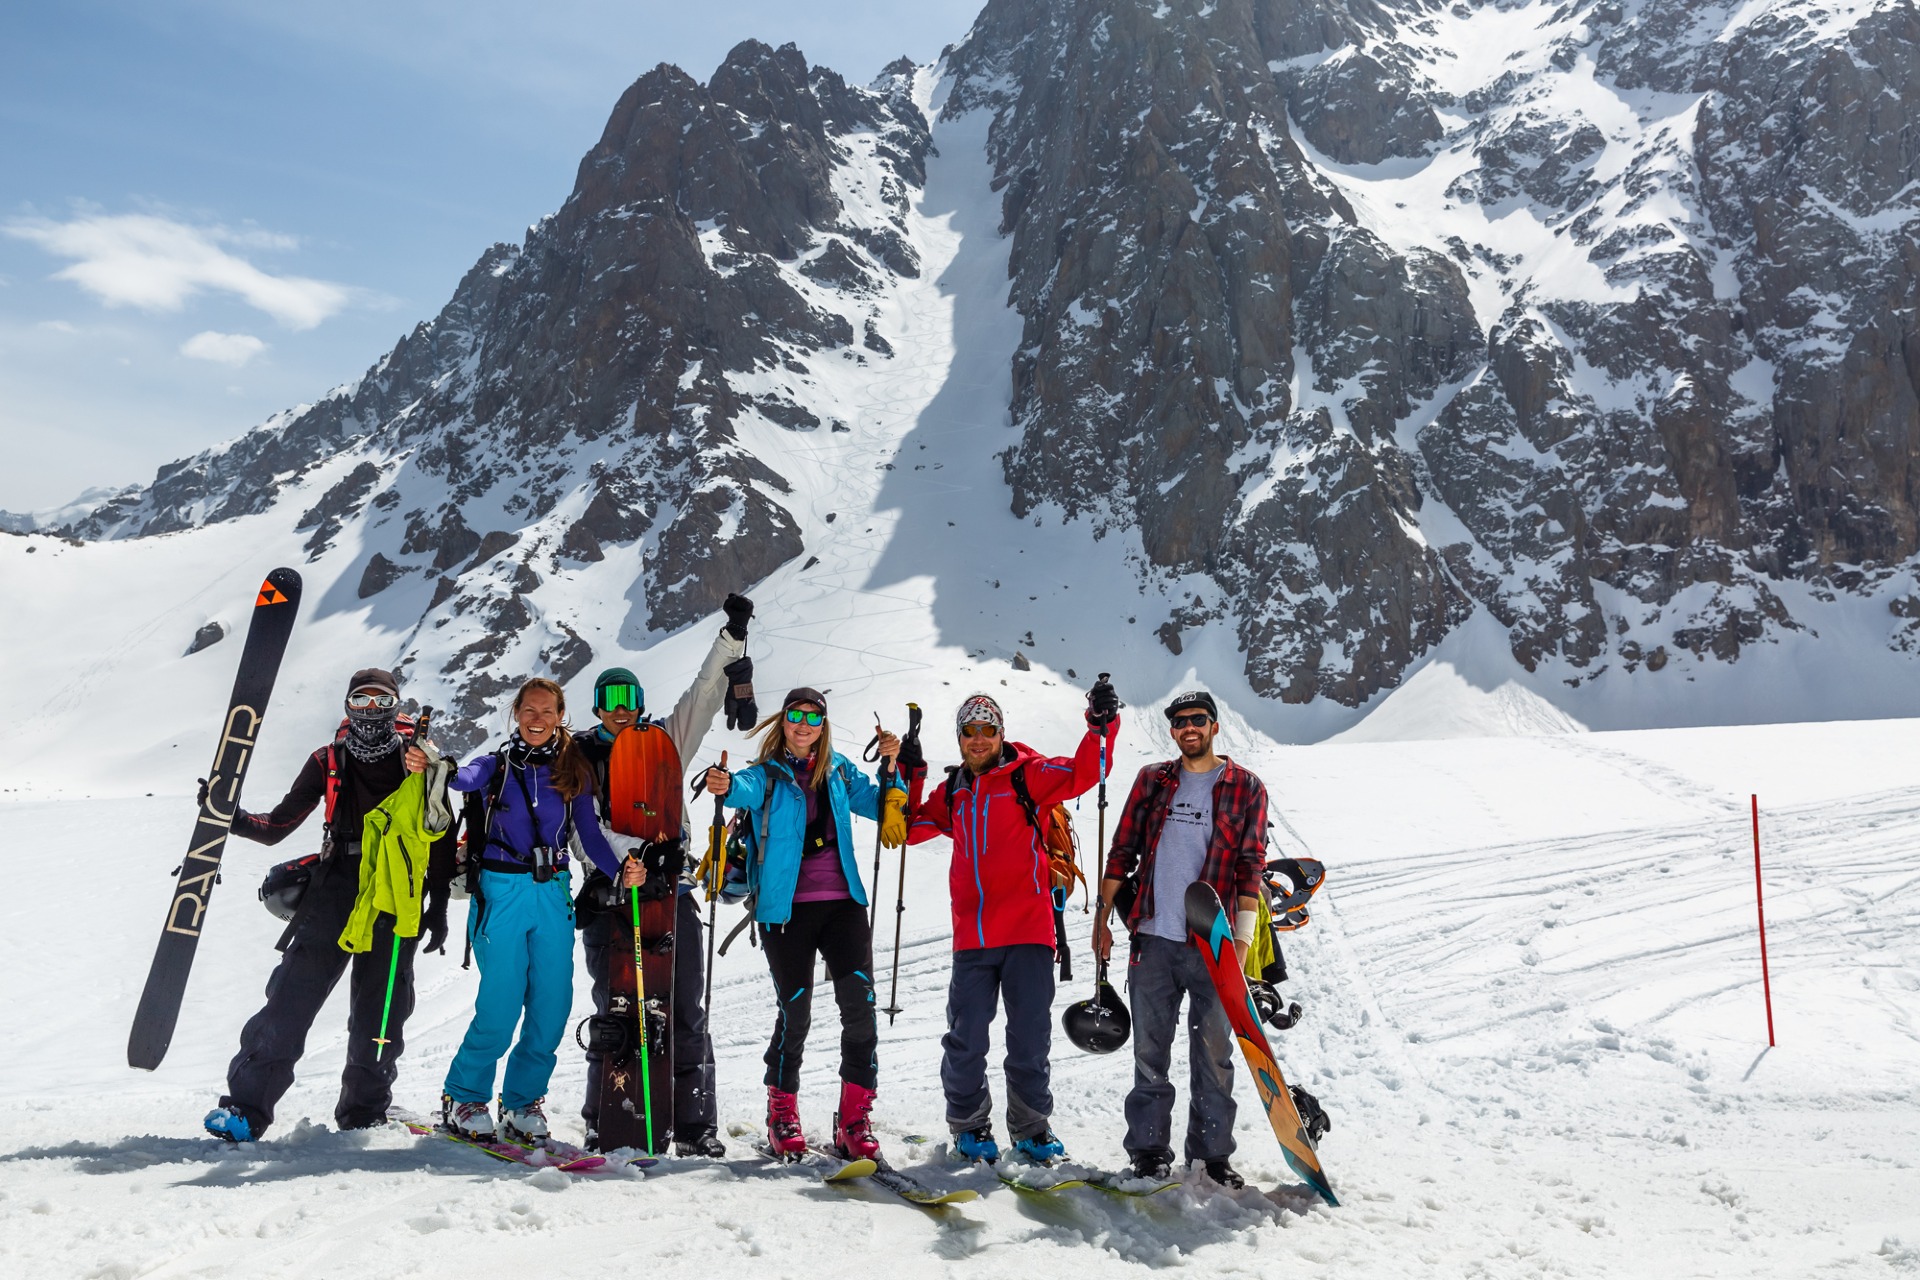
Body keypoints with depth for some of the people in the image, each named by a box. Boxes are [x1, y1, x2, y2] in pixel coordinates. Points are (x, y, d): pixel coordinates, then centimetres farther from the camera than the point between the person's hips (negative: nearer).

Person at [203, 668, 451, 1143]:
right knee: (291, 997, -8)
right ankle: (248, 1105, -1)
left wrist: (439, 905, 4)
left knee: (380, 1010, 5)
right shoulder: (327, 762, 10)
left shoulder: (418, 761, 7)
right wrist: (233, 818, -11)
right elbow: (278, 825, 9)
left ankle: (364, 1112, 18)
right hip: (334, 890, 0)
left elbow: (440, 836, 8)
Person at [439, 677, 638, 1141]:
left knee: (553, 1005, 0)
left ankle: (523, 1100, 19)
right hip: (501, 891, -2)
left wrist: (620, 871, -12)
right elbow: (462, 778, -17)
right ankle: (464, 1096, 16)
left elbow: (590, 836, 5)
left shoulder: (573, 771, 8)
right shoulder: (497, 765, 4)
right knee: (501, 1006, -6)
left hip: (553, 894, 3)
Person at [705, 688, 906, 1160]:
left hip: (842, 902, 3)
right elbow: (747, 789, -22)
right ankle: (782, 1112, 22)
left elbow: (876, 804, 16)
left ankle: (855, 1118, 2)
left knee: (860, 1003, -9)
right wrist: (727, 786, -46)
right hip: (786, 908, -3)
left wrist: (891, 767, -1)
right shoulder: (767, 774, 0)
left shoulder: (839, 770, 11)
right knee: (794, 1012, 0)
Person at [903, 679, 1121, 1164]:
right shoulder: (953, 792, 15)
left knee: (1030, 1035, 4)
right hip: (972, 935, 3)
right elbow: (910, 828, 21)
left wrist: (1101, 728, -22)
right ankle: (970, 1125, 22)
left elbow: (1082, 775, -9)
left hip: (1028, 928, -3)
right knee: (965, 1037, 4)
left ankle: (1032, 1127, 20)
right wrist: (909, 775, 12)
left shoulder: (1027, 773, 4)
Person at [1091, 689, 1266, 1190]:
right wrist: (1102, 916, 7)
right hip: (1153, 940, 2)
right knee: (1150, 1050, 7)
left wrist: (1242, 938, -9)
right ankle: (1149, 1145, 18)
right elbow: (1122, 851, 11)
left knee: (1214, 1053, 6)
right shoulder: (1152, 780, 9)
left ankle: (1212, 1149, 20)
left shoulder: (1246, 788, 4)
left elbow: (1250, 867, -1)